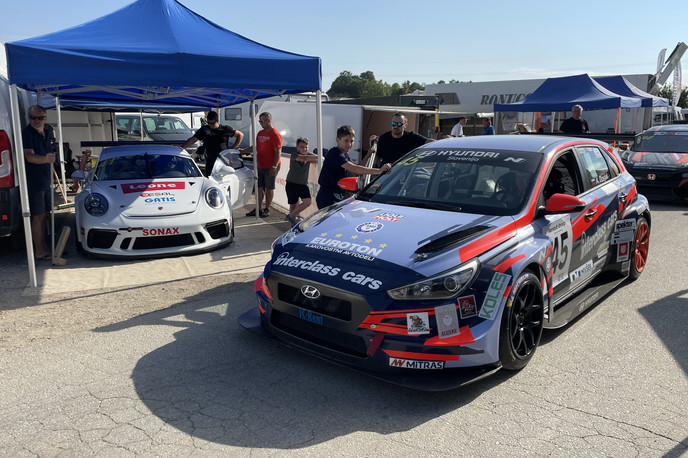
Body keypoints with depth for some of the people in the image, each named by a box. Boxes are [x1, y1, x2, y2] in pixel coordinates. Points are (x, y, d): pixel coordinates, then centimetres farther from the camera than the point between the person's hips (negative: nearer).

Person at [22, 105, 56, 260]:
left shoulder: (47, 131, 5)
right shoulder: (26, 133, -18)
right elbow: (29, 156, -34)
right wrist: (45, 158, -51)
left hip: (46, 181, 8)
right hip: (34, 182, -8)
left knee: (45, 214, 14)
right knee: (38, 216, -5)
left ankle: (44, 245, 25)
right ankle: (40, 251, 2)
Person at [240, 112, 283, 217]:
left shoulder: (275, 134, -11)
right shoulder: (260, 133, 14)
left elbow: (278, 152, -16)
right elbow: (256, 147, 24)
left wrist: (274, 167, -22)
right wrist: (243, 150, 11)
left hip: (270, 168, -7)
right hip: (260, 167, 8)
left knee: (269, 188, 2)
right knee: (259, 188, 10)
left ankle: (267, 209, 11)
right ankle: (258, 209, 18)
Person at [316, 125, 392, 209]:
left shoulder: (345, 154, 13)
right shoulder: (334, 154, -19)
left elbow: (355, 173, 9)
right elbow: (354, 169, -31)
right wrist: (378, 171, -37)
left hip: (339, 198, 9)